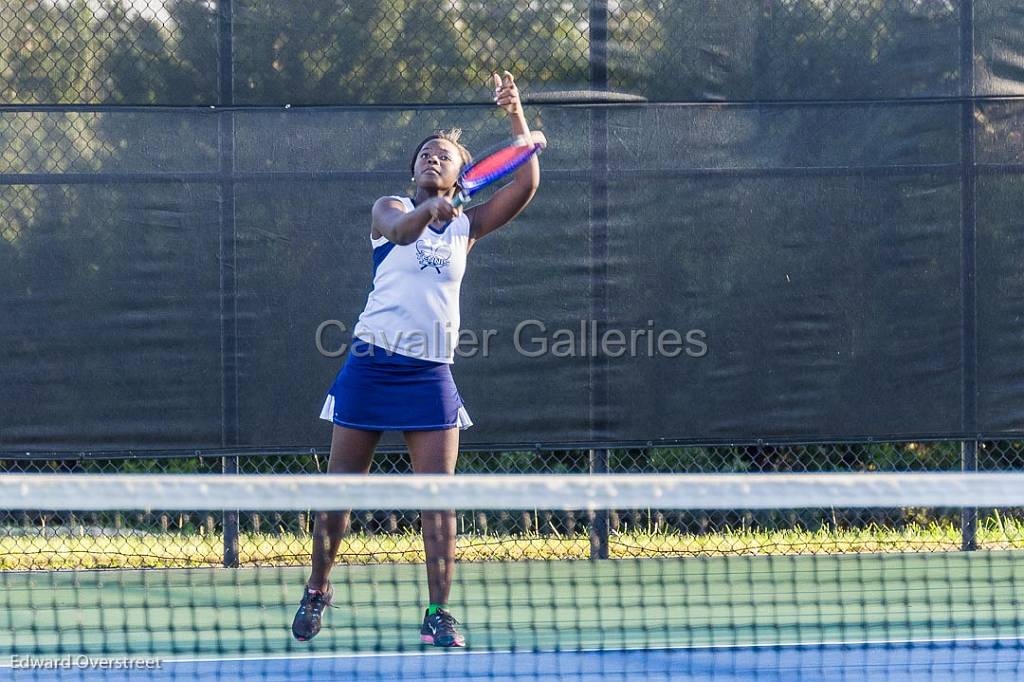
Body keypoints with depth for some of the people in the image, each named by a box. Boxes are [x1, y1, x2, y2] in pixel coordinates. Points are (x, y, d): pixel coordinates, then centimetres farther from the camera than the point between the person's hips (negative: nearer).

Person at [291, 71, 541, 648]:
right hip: (372, 363, -1)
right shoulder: (390, 209, 5)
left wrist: (516, 116, -8)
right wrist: (426, 210, -42)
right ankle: (318, 590, 22)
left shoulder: (466, 226, 11)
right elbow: (400, 229, -20)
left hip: (431, 373, 1)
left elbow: (526, 185, 1)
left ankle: (439, 613, -4)